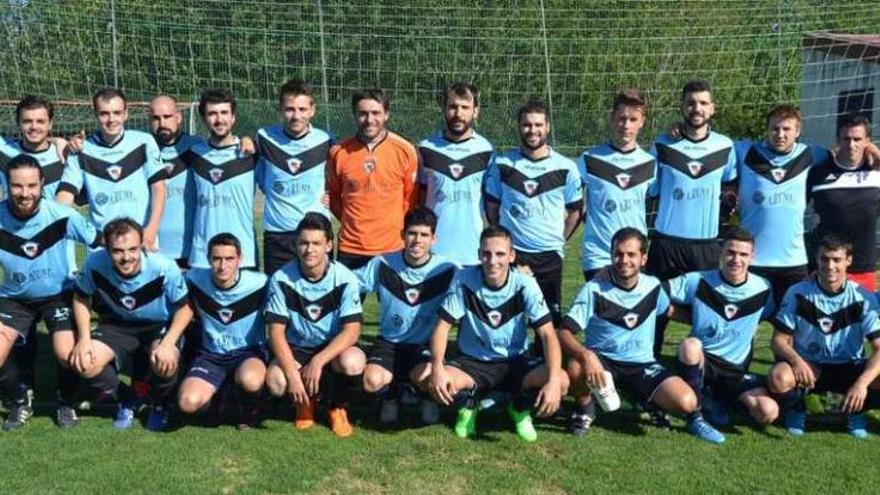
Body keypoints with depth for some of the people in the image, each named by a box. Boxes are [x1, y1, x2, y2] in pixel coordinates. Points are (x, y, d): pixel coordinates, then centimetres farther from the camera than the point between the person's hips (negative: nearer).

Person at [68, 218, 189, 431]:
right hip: (117, 326, 3)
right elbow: (81, 299, -1)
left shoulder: (164, 267, -28)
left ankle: (159, 405, 5)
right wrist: (84, 338, -13)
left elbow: (183, 308, -14)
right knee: (85, 364, -22)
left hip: (160, 326, -2)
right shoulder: (95, 264, -22)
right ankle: (125, 403, 11)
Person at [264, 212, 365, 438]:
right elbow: (276, 332, -13)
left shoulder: (345, 279, -16)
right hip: (295, 349, 1)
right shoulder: (282, 279, -13)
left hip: (333, 348, -1)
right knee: (275, 381, -30)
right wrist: (292, 373, -25)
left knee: (352, 362, -35)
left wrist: (318, 361, -30)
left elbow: (351, 331, -19)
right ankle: (305, 401, 9)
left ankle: (338, 408, 1)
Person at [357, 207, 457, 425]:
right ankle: (390, 394, 14)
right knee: (372, 381, -27)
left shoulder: (446, 270, -9)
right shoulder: (382, 265, -6)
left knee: (423, 377, -33)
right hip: (389, 341, 1)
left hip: (426, 344, -1)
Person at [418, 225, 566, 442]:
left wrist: (553, 381, -34)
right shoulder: (464, 280, -14)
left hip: (515, 362, 0)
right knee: (427, 378, -31)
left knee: (561, 382, -28)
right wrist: (437, 369, -31)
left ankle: (520, 409, 7)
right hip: (472, 362, 0)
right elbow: (443, 326, -13)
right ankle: (467, 405, 6)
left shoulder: (525, 284, -14)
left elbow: (548, 334, -18)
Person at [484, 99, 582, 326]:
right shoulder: (502, 164, 0)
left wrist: (558, 240, 7)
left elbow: (575, 211, 11)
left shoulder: (566, 168, -1)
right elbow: (492, 207, 11)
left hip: (550, 256, 0)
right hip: (511, 254, 0)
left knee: (549, 318, 5)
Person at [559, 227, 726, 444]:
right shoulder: (594, 290, -13)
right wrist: (587, 355, -39)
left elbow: (669, 311, 21)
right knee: (576, 368, -37)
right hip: (602, 362, -1)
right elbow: (565, 333, -20)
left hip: (642, 365, 2)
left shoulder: (652, 286, -1)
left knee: (686, 401, -26)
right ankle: (584, 406, -2)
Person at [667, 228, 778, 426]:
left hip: (736, 371, 2)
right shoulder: (698, 282, -7)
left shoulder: (762, 290, 0)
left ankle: (719, 400, 9)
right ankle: (698, 404, -11)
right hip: (701, 361, -2)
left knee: (768, 412, -22)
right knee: (690, 345, -38)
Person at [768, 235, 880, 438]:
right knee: (779, 378, -35)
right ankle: (796, 408, 4)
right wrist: (796, 360, -31)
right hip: (807, 367, -1)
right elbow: (780, 339, -7)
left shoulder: (863, 298, -9)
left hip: (849, 368, 1)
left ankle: (855, 410, 7)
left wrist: (862, 382, -34)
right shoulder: (798, 293, -9)